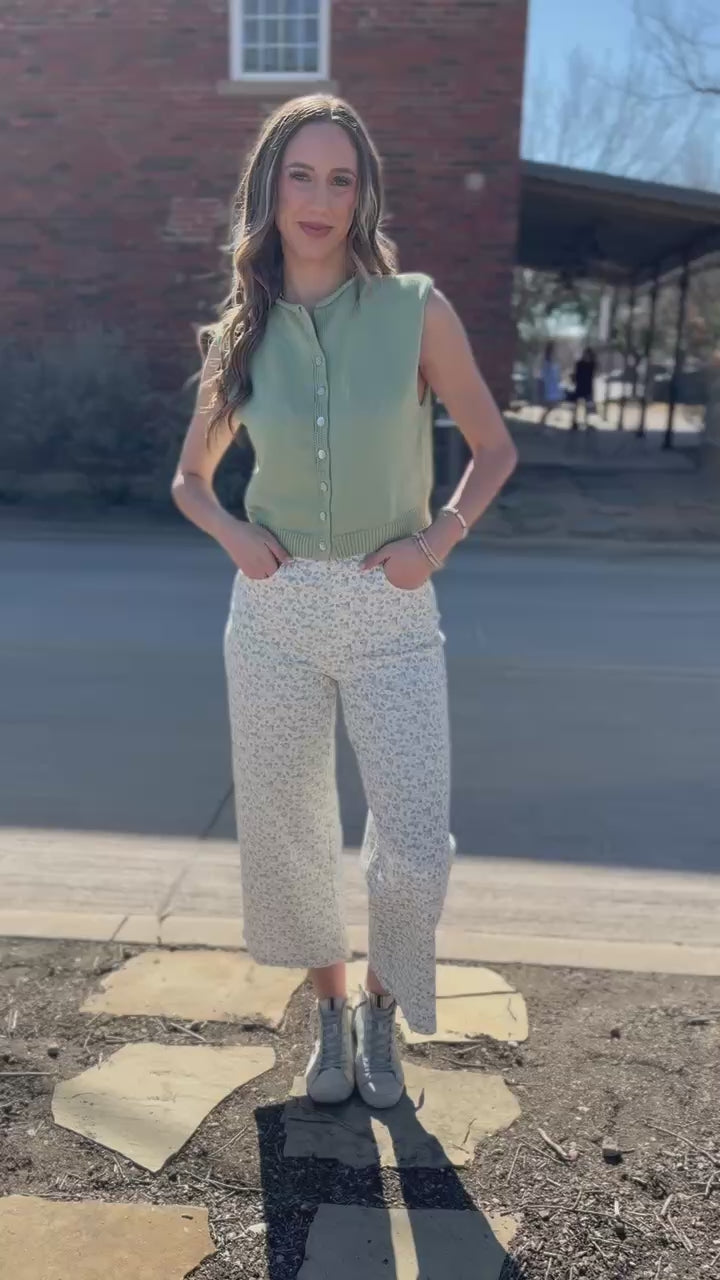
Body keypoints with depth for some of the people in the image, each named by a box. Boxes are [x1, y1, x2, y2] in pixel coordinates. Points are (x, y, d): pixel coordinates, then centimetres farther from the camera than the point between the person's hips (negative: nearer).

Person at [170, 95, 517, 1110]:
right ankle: (330, 1014, 36)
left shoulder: (416, 308, -2)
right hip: (274, 610, 2)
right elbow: (190, 476, 16)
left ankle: (380, 1013, 27)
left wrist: (438, 539, -8)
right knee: (287, 833, 10)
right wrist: (230, 531, -4)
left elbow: (494, 448, 6)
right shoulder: (242, 331, 5)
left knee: (416, 850, -5)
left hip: (390, 612, -2)